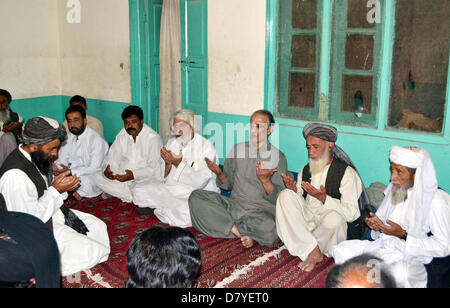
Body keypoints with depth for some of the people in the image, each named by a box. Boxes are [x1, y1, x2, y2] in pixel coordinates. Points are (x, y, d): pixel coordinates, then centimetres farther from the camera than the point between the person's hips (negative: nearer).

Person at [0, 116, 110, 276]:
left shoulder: (38, 156, -2)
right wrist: (56, 190, -22)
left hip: (53, 211, 10)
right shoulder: (15, 175, -31)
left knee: (98, 226, 10)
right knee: (95, 252, -12)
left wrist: (61, 185, -7)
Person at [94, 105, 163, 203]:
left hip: (144, 179, -7)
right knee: (97, 177, -12)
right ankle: (133, 197, -15)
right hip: (123, 175, 7)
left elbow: (155, 169, -19)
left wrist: (134, 175, -33)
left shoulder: (153, 138, -13)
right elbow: (113, 158, 5)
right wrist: (106, 170, -19)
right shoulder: (122, 135, 7)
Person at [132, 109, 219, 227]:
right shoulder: (171, 143, 11)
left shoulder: (206, 146, -9)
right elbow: (163, 177, 10)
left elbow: (199, 182, -19)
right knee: (138, 193, -10)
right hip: (170, 190, 6)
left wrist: (178, 163, -14)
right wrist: (168, 163, -11)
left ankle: (160, 209, -7)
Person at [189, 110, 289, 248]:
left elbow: (278, 199, -6)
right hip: (233, 205, 4)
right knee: (196, 196, -15)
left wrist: (265, 180, -24)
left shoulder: (278, 157, -1)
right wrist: (219, 173, -8)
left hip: (261, 211, -4)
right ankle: (241, 231, -19)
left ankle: (230, 226, -9)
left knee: (270, 229, -37)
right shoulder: (238, 149, 10)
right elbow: (227, 185, 13)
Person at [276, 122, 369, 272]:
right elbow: (300, 204, 11)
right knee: (285, 196, -18)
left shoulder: (347, 173, -5)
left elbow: (352, 214, -13)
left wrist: (324, 198, -23)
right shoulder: (305, 171, 13)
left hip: (328, 227, -5)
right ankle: (313, 250, -24)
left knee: (334, 217, -38)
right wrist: (294, 191, -9)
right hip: (304, 224, 5)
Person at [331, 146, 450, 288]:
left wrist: (403, 235, -21)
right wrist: (377, 226, -6)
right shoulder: (394, 189, 5)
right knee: (341, 251, -11)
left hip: (411, 259, -6)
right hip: (382, 246, 7)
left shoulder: (437, 200, -15)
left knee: (399, 273, -39)